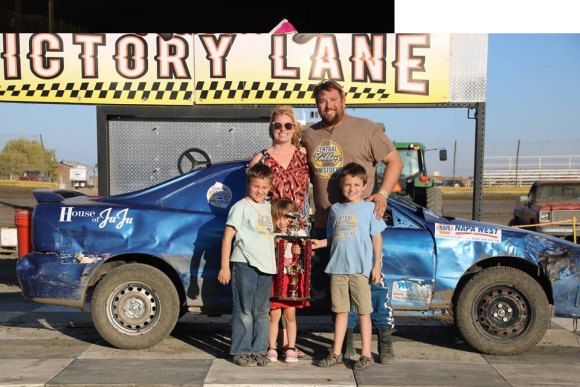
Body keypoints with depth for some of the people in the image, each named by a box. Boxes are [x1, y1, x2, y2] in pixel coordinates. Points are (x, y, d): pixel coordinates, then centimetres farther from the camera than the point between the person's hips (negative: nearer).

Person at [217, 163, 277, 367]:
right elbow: (227, 237, -7)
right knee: (244, 311, -2)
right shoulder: (241, 207, -4)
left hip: (266, 266, 6)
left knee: (262, 312, 11)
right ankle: (241, 352, 6)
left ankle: (259, 350, 20)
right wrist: (224, 267, -11)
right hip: (244, 265, -6)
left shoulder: (268, 206, 14)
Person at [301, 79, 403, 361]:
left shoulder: (365, 129, -2)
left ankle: (386, 337, 13)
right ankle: (345, 341, 26)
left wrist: (383, 193, -13)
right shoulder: (309, 136, 11)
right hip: (324, 225, 5)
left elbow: (394, 161, 0)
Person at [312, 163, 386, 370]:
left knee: (363, 312, 4)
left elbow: (377, 238, -1)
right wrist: (319, 243, -2)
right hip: (337, 268, 4)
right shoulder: (335, 209, 11)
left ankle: (366, 354, 13)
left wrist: (377, 265, -6)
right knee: (340, 311, 12)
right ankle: (336, 353, 20)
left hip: (361, 269, -4)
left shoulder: (369, 208, -1)